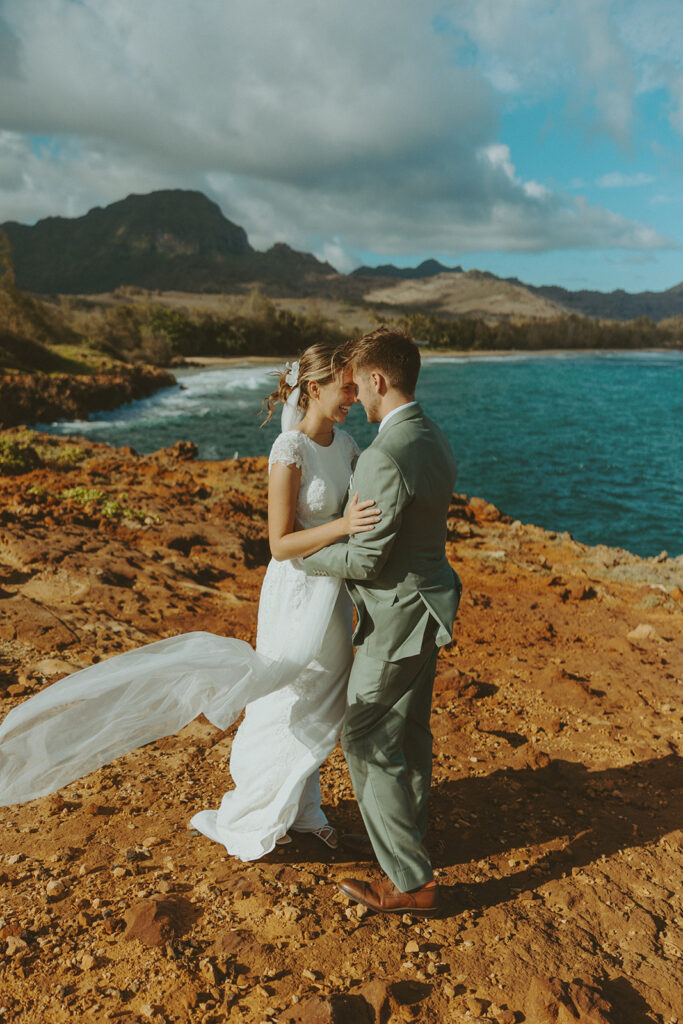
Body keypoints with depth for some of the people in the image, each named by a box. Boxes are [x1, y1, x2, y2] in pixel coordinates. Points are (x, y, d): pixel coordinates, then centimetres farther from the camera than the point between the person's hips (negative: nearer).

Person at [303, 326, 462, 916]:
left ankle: (411, 881, 16)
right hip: (426, 603, 10)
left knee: (368, 740, 4)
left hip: (400, 614, -10)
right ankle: (406, 837, 43)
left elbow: (365, 560, -23)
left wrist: (302, 556, -6)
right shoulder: (434, 441, 5)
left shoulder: (385, 458, -27)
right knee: (408, 729, 23)